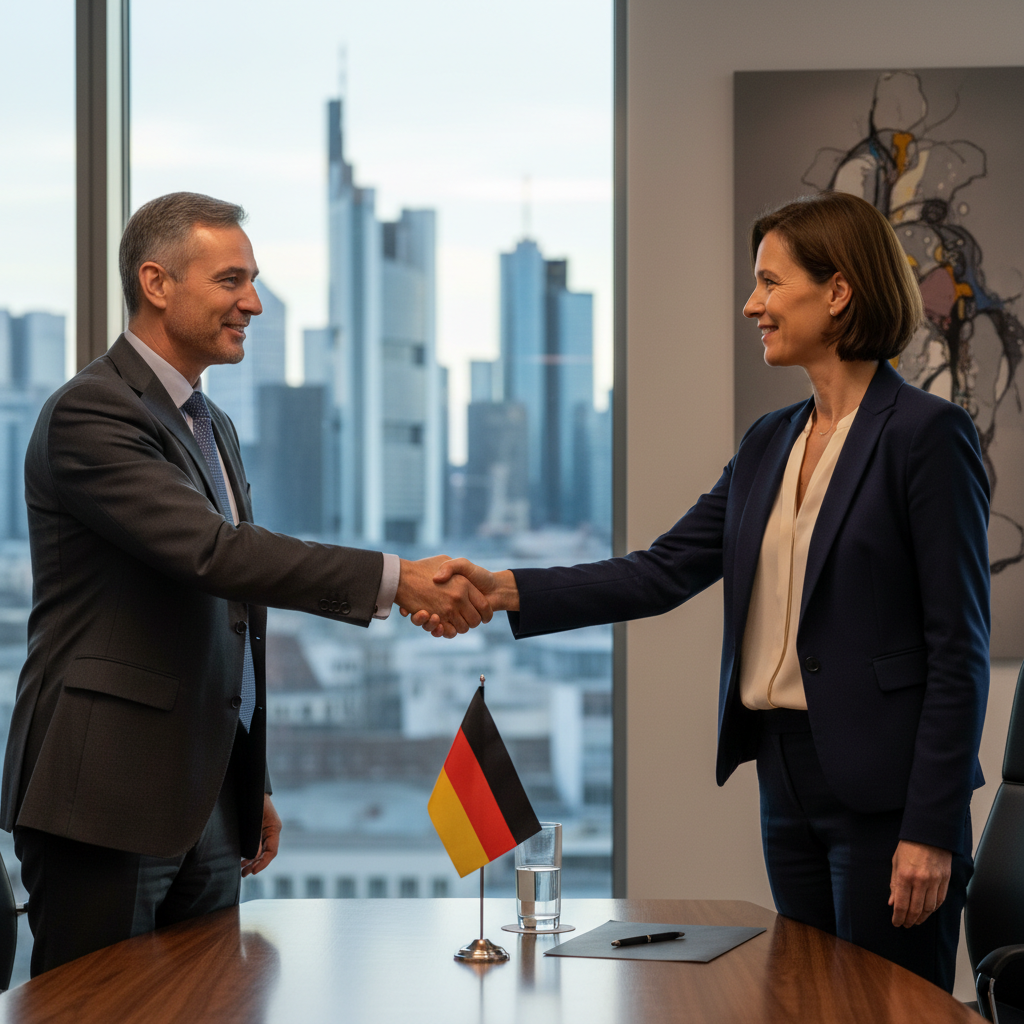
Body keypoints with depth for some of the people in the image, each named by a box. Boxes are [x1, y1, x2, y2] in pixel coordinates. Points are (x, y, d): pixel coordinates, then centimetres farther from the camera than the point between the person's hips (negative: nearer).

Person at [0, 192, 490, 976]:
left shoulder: (212, 428, 19)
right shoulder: (90, 413, -12)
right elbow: (211, 550, -25)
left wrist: (252, 786, 22)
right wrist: (396, 579, -28)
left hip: (208, 803, 9)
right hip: (108, 800, -8)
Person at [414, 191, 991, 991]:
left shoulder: (926, 435, -11)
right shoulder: (771, 443, 12)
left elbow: (959, 646, -13)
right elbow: (665, 572, 7)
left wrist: (930, 829, -16)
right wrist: (504, 591, -3)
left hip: (885, 788, -7)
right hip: (789, 778, 8)